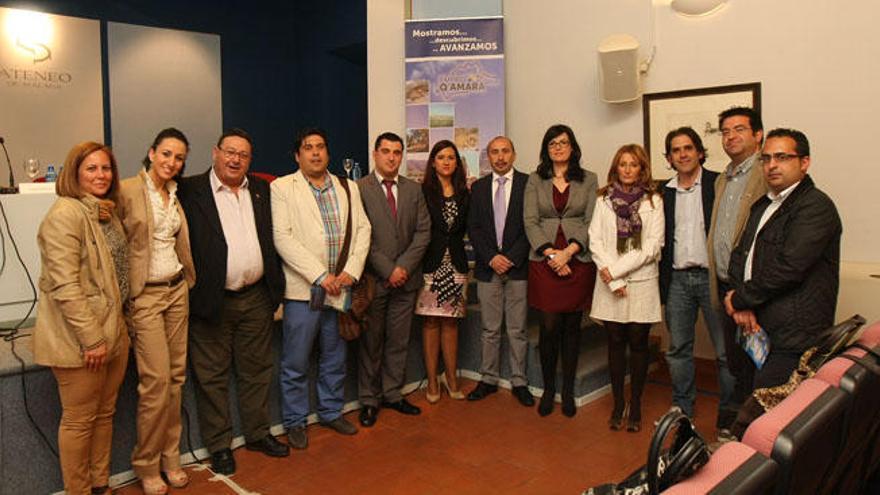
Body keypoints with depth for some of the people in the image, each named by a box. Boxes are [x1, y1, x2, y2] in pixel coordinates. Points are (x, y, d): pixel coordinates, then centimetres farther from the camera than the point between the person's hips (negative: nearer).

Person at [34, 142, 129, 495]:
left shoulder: (107, 213, 12)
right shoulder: (66, 213, -15)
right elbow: (64, 286, -21)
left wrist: (115, 328, 16)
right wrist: (91, 339, -20)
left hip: (112, 332, 8)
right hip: (80, 340, -8)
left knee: (105, 413, 17)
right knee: (79, 420, 6)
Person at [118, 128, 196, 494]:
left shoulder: (177, 195, 11)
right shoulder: (126, 191, -8)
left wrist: (187, 280, 8)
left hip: (177, 290, 6)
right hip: (144, 295, -6)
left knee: (176, 377, 8)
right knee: (156, 379, -6)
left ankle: (169, 457, 23)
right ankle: (146, 465, 13)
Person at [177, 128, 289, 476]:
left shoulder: (261, 190, 10)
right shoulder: (190, 191, -5)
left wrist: (275, 286, 9)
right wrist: (192, 295, -13)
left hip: (257, 297, 4)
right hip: (212, 300, -4)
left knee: (257, 370, 15)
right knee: (212, 376, 8)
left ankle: (258, 433, 31)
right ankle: (218, 445, 23)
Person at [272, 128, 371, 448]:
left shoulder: (347, 188, 12)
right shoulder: (282, 188, -2)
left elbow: (362, 229, 7)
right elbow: (283, 238, -11)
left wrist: (352, 271, -7)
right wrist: (320, 276, -16)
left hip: (340, 287, 4)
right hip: (303, 289, -4)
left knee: (335, 359, 16)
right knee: (296, 364, 5)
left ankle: (331, 412, 33)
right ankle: (295, 422, 22)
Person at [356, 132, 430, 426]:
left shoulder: (414, 190, 9)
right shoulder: (359, 189, -4)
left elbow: (423, 232, 4)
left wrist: (404, 267, -8)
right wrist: (387, 270, -12)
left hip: (405, 278, 4)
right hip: (373, 278, -4)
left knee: (399, 341, 11)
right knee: (371, 342, 7)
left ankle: (392, 394, 25)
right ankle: (369, 399, 20)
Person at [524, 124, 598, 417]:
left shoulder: (589, 180, 7)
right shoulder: (535, 181, 8)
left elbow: (591, 222, 0)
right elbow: (530, 221, 0)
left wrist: (568, 252, -13)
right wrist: (550, 253, -12)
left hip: (578, 261, 0)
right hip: (543, 262, 0)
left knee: (572, 327, 5)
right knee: (549, 327, -2)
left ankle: (568, 391, 19)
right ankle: (548, 389, 15)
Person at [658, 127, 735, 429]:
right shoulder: (664, 192, 10)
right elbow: (661, 239, 11)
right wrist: (662, 282, 7)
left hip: (712, 276, -4)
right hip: (678, 279, 4)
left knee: (726, 351, 2)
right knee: (678, 350, 11)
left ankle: (730, 414, 16)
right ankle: (682, 409, 25)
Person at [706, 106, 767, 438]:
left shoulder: (768, 176, -11)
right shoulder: (722, 180, 17)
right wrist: (718, 287, 15)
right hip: (725, 285, 8)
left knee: (750, 364, 5)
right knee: (734, 360, 18)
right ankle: (732, 423, 31)